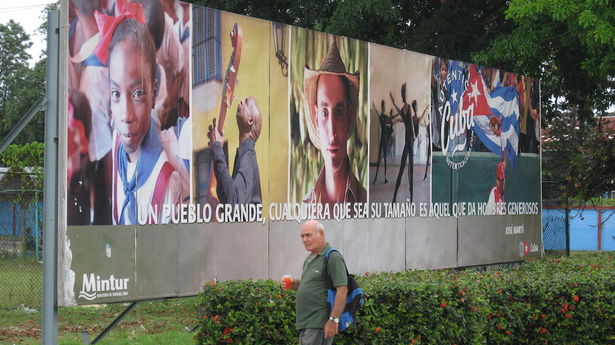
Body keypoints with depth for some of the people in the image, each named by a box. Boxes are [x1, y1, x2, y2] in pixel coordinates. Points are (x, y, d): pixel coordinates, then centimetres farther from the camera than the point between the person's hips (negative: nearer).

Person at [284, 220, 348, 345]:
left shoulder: (332, 257, -10)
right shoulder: (309, 259, 19)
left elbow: (342, 289, -18)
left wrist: (333, 320, -22)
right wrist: (297, 285, 9)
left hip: (319, 324, -9)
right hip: (305, 323, 9)